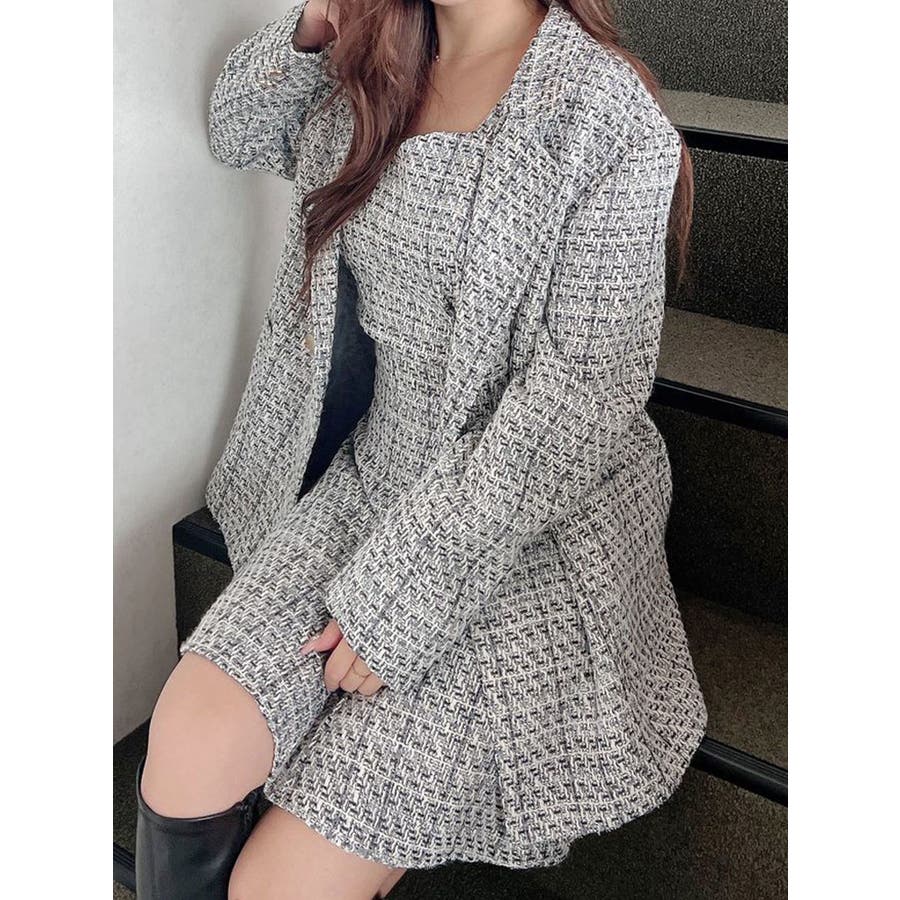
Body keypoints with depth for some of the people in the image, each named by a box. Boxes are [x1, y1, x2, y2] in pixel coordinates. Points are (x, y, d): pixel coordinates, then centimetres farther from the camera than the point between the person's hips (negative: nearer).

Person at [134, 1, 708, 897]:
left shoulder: (603, 108, -14)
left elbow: (584, 391, -19)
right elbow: (237, 129, 25)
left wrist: (400, 596, -19)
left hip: (529, 525, -5)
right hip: (372, 476, 6)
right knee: (186, 760, -13)